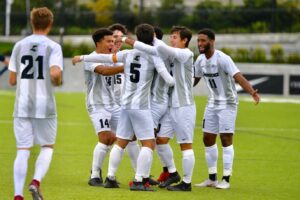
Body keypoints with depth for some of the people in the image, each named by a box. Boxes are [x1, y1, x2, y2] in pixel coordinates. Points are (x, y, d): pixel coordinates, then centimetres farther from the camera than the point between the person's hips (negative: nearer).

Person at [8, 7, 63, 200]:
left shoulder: (19, 46, 7)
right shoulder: (53, 47, -4)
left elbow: (12, 80, 7)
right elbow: (55, 73, -19)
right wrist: (58, 82, 3)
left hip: (22, 105, 3)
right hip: (45, 105, -3)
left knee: (23, 150, 4)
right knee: (48, 146, 14)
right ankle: (36, 181, -8)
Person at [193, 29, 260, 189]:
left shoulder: (222, 59, -21)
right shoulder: (200, 60, 1)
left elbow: (238, 77, -32)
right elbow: (194, 80, 16)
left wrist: (252, 92, -47)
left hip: (227, 104, -7)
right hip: (212, 103, 7)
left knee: (226, 139, -8)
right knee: (208, 139, 7)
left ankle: (226, 179, -2)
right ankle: (212, 178, 18)